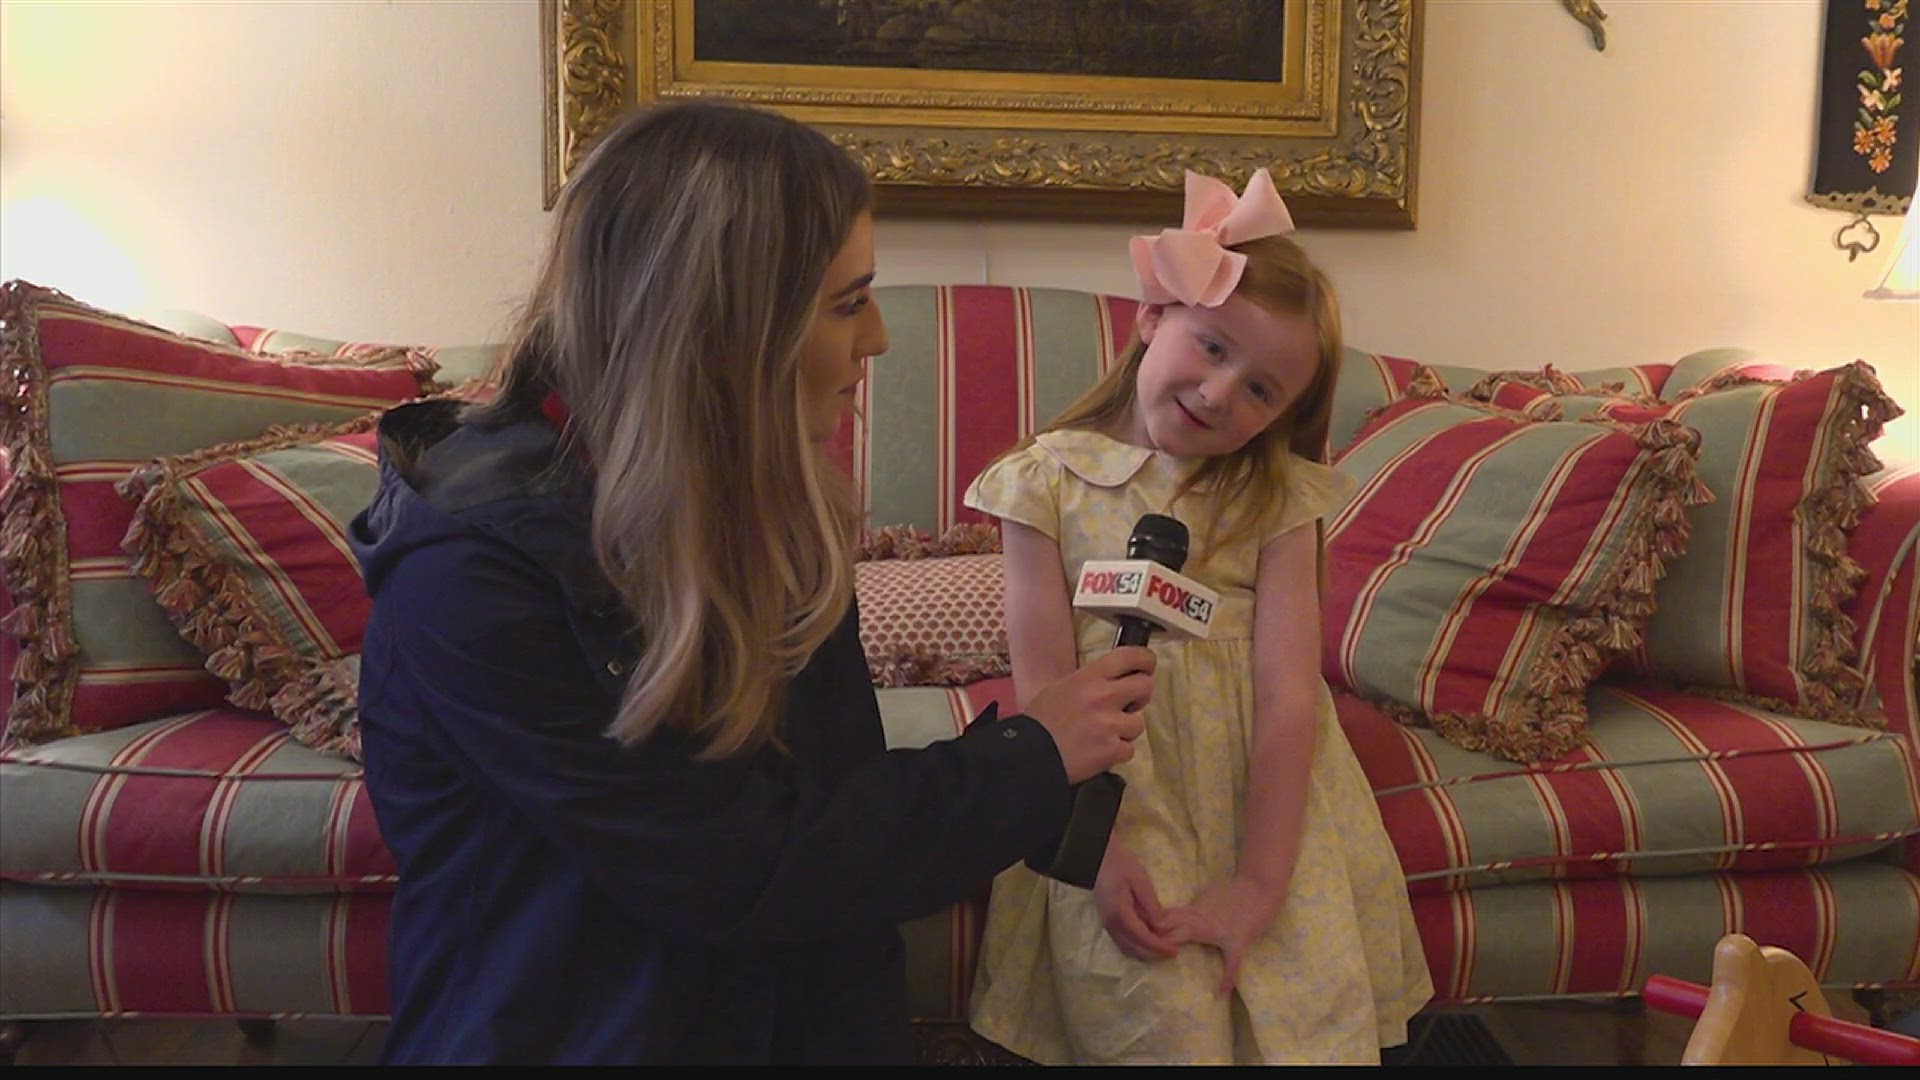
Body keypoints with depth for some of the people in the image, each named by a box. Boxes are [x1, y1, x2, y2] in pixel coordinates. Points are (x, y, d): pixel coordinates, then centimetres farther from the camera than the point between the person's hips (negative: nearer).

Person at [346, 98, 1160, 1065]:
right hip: (556, 1035, -5)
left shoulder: (775, 509, -2)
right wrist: (1033, 758, -12)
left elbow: (834, 794, 0)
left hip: (783, 1020, 5)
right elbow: (736, 874, -21)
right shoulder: (470, 579, -22)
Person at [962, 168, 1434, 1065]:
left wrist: (1259, 883, -16)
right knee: (1164, 1018, -18)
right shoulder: (1046, 482, -2)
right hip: (1114, 795, -1)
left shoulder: (1277, 499, 1)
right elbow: (1044, 688, -6)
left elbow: (1288, 695, -8)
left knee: (1319, 1009, -12)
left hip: (1267, 797, 2)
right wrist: (1101, 850, -15)